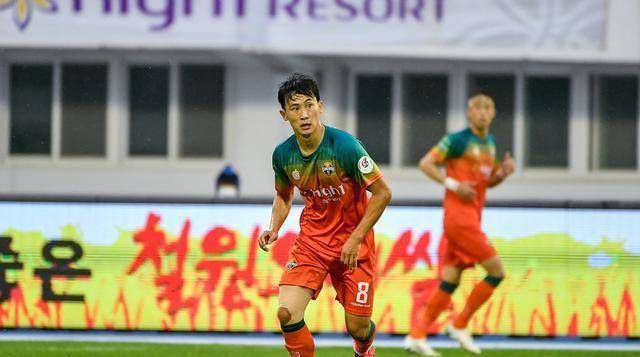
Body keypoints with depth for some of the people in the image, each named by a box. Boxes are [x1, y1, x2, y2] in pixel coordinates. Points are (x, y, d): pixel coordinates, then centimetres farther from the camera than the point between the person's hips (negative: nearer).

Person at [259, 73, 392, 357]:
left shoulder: (345, 146, -21)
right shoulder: (283, 154, -6)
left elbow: (382, 193, -14)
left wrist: (355, 239, -19)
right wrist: (274, 229, -4)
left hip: (353, 241, -3)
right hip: (311, 240, 3)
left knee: (357, 328, 2)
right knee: (287, 313, -18)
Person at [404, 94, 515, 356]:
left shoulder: (490, 143, 17)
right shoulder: (458, 140, -7)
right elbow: (425, 163, -9)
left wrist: (504, 172, 5)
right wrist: (453, 185, -18)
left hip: (472, 218, 8)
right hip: (458, 214, -8)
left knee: (450, 281, 5)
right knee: (497, 271, -9)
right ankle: (460, 325, 0)